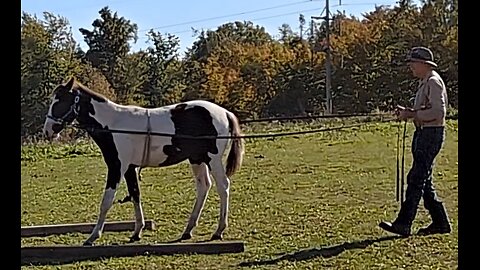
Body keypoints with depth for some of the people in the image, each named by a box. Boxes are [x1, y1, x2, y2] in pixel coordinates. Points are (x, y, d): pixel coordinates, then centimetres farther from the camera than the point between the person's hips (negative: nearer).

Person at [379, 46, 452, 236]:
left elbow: (438, 111, -22)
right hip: (423, 134, 11)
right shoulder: (424, 83, 20)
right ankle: (440, 222, 18)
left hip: (431, 134, -11)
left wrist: (411, 114, -19)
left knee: (416, 179, -12)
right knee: (424, 181, 12)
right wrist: (408, 112, 8)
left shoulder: (434, 82, -12)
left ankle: (403, 224, -12)